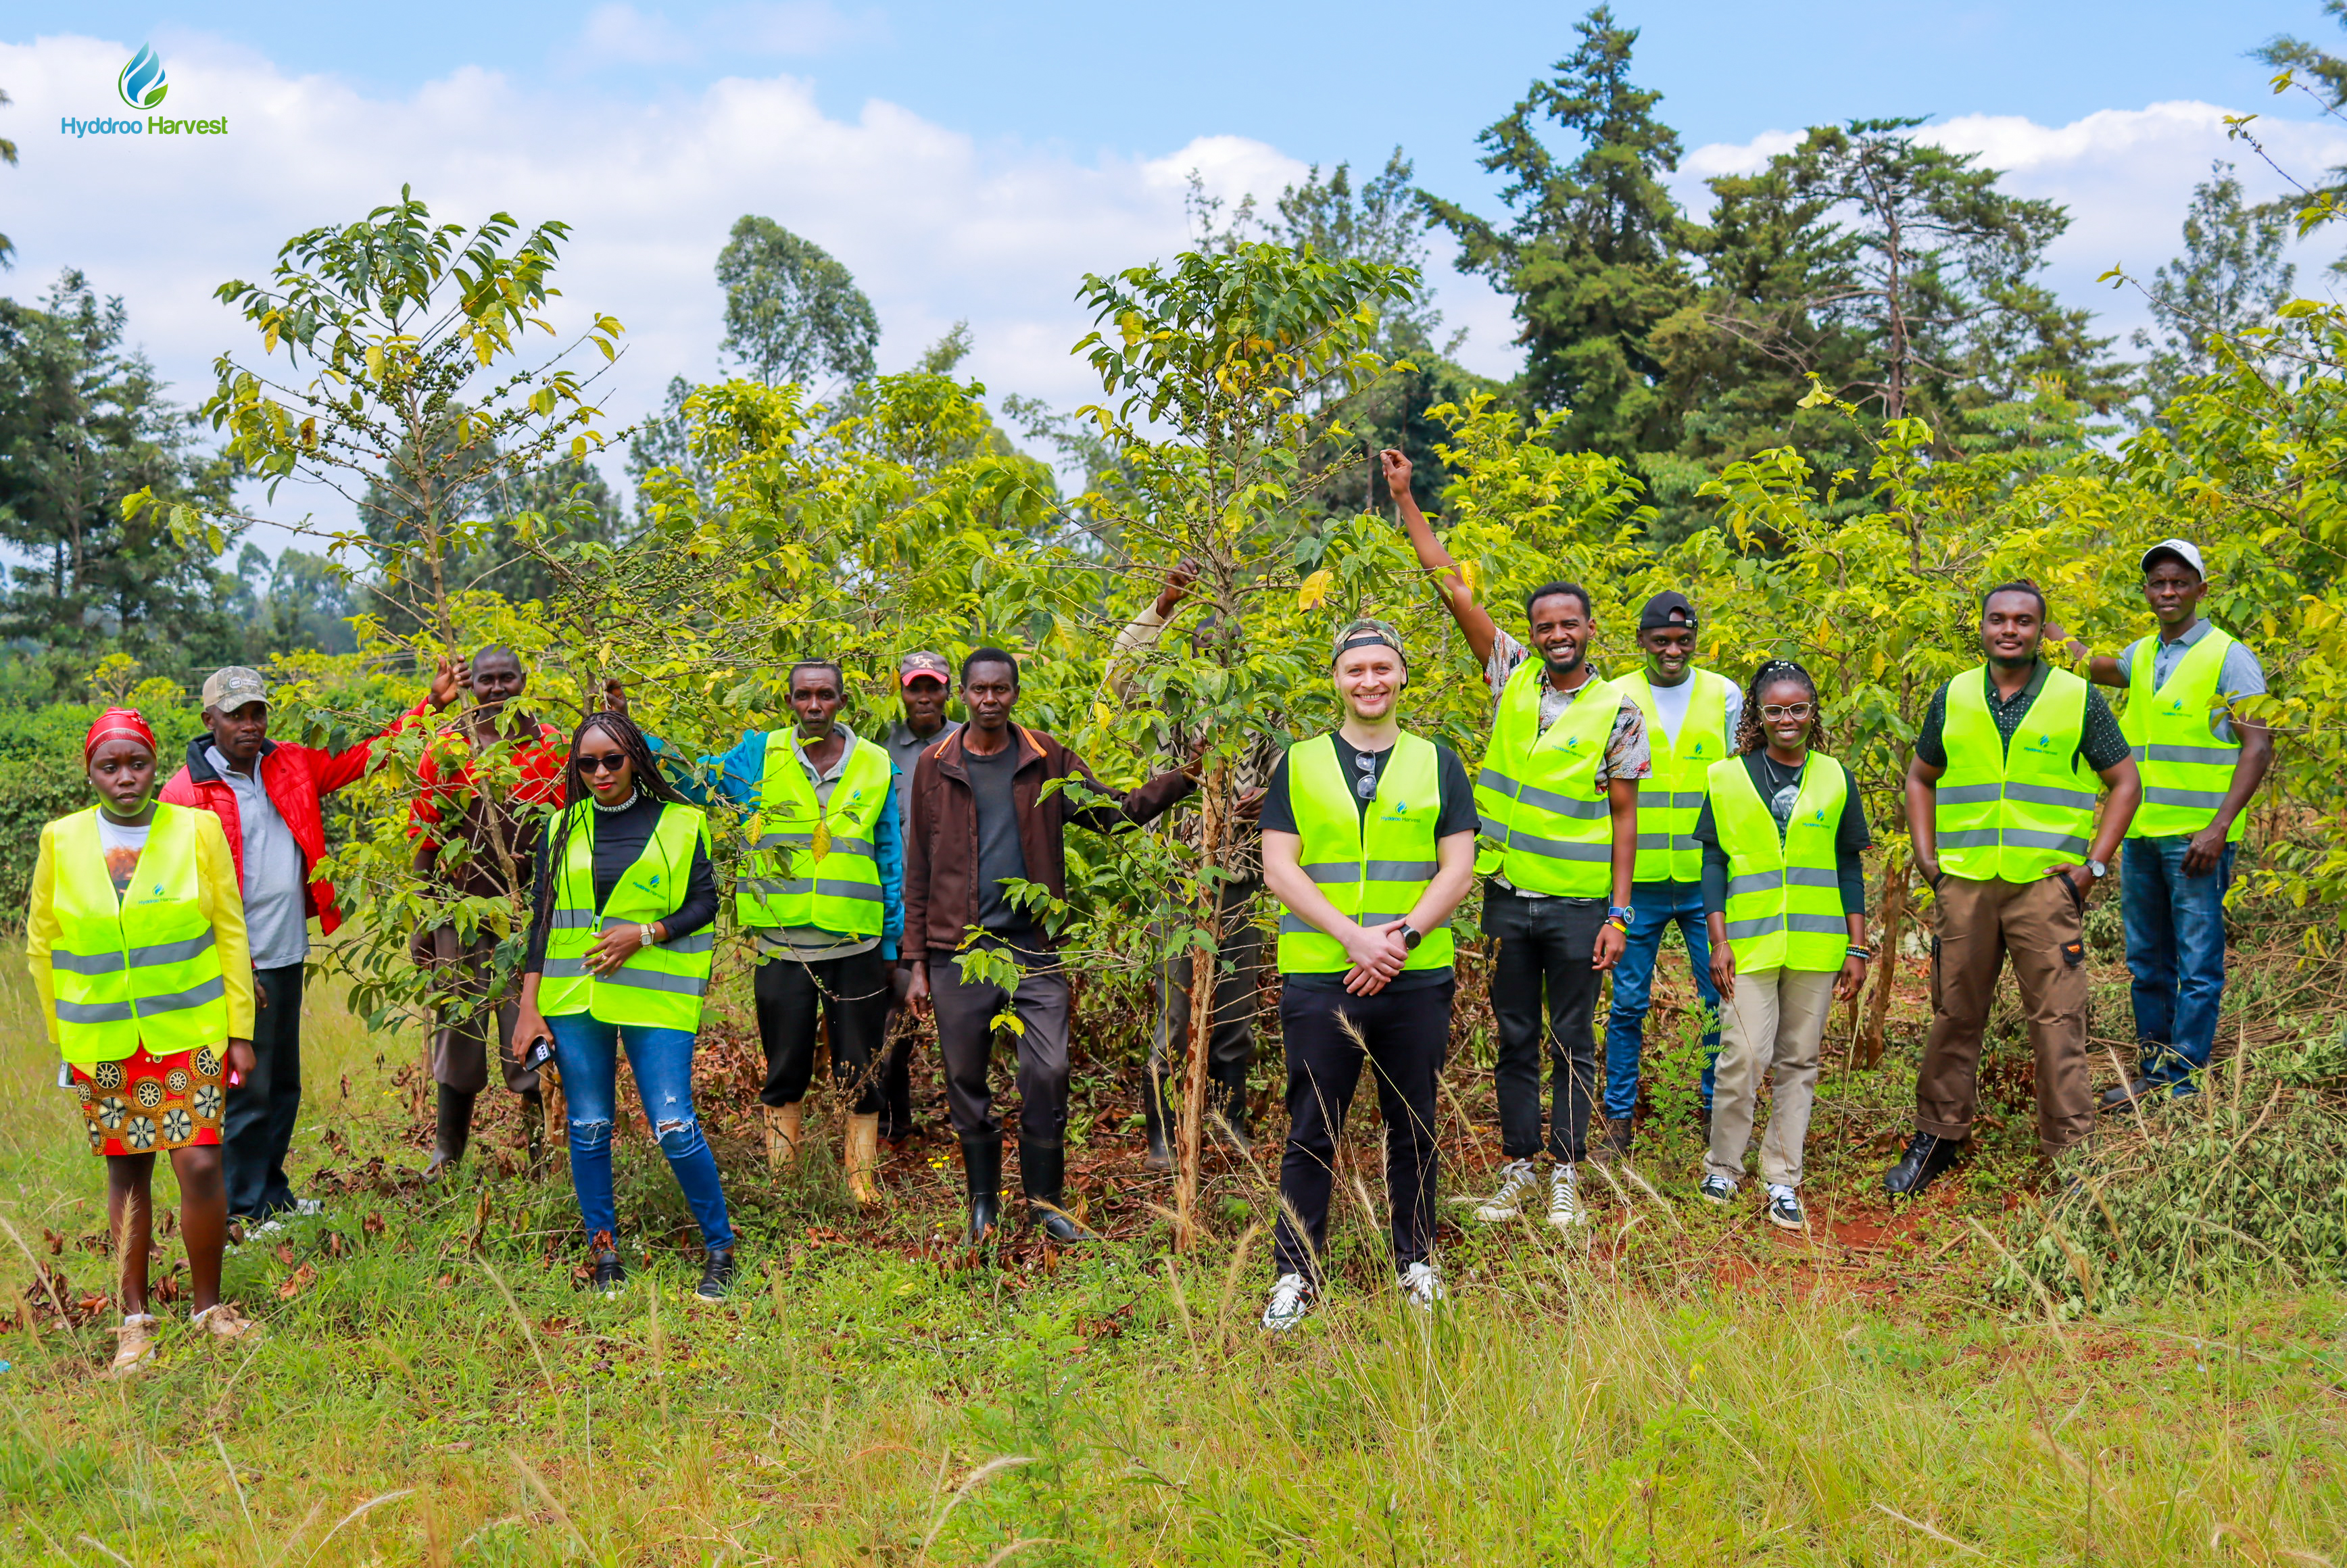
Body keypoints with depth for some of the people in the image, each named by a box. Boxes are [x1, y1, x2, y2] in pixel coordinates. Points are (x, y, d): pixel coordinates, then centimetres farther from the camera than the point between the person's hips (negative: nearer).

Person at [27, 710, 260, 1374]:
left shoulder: (197, 830, -4)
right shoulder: (62, 840, -1)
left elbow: (230, 932, 0)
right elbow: (42, 942, 9)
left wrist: (240, 1030, 0)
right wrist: (61, 1034, 9)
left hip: (189, 1032, -1)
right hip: (102, 1040, 1)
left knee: (200, 1164, -8)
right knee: (126, 1170, 9)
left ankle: (208, 1305, 11)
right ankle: (135, 1319, 19)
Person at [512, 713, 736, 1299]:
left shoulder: (681, 823, 4)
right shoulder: (562, 829, 10)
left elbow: (704, 904, 3)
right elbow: (542, 920, 10)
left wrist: (643, 932, -13)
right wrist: (529, 1008, 5)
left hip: (656, 997, -3)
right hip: (573, 998, 3)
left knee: (674, 1127, -8)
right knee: (588, 1129, 5)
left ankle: (719, 1248, 7)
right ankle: (604, 1254, 18)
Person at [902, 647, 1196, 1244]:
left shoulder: (1048, 760, 6)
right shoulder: (936, 767, 5)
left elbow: (1115, 813, 5)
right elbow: (918, 870, 8)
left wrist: (1183, 778, -9)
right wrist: (918, 962, 5)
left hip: (1035, 948, 0)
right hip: (959, 950, 0)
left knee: (1048, 1072, -6)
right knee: (966, 1081, 6)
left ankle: (1046, 1199, 10)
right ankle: (983, 1202, 22)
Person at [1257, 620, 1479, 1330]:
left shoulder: (1438, 764, 8)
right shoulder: (1300, 765, 7)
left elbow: (1457, 871, 3)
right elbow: (1279, 869, -1)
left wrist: (1402, 935, -13)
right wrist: (1354, 936, -14)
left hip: (1417, 980, 1)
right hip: (1318, 978, -1)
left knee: (1413, 1128, 9)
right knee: (1311, 1133, 3)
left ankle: (1417, 1260, 24)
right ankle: (1295, 1275, 12)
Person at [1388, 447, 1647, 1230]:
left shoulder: (1617, 711, -2)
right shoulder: (1512, 676, 3)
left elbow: (1623, 817, -1)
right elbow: (1453, 585, 2)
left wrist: (1619, 913, -6)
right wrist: (1405, 499, -1)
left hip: (1579, 904, -2)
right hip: (1508, 896, 2)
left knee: (1572, 1043, 5)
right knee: (1515, 1039, 10)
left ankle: (1566, 1176, 13)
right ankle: (1516, 1169, 19)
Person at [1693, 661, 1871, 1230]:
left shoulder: (1835, 780, 8)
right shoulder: (1727, 778, 3)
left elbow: (1850, 869, 11)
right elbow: (1713, 864, 4)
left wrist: (1857, 949, 7)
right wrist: (1719, 941, -3)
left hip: (1816, 945, 2)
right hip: (1751, 943, -2)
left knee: (1798, 1062, 6)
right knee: (1745, 1056, -9)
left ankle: (1783, 1179, 14)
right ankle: (1722, 1168, 8)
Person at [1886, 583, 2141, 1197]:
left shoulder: (2078, 699, 2)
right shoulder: (1953, 698, 9)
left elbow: (2125, 783, 6)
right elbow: (1920, 780, 20)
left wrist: (2092, 867, -2)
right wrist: (1926, 860, 9)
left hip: (2045, 885, -2)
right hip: (1963, 886, 3)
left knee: (2057, 1020, -3)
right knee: (1954, 1015, 8)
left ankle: (2070, 1151, 4)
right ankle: (1938, 1135, 20)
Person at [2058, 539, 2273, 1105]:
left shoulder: (2228, 656, -6)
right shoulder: (2143, 655, 13)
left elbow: (2259, 747, -11)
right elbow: (2096, 668, 38)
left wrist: (2219, 827, -20)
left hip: (2198, 836, -7)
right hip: (2141, 831, 7)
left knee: (2198, 966, -2)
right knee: (2147, 962, 12)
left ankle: (2183, 1085, 1)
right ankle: (2152, 1073, 21)